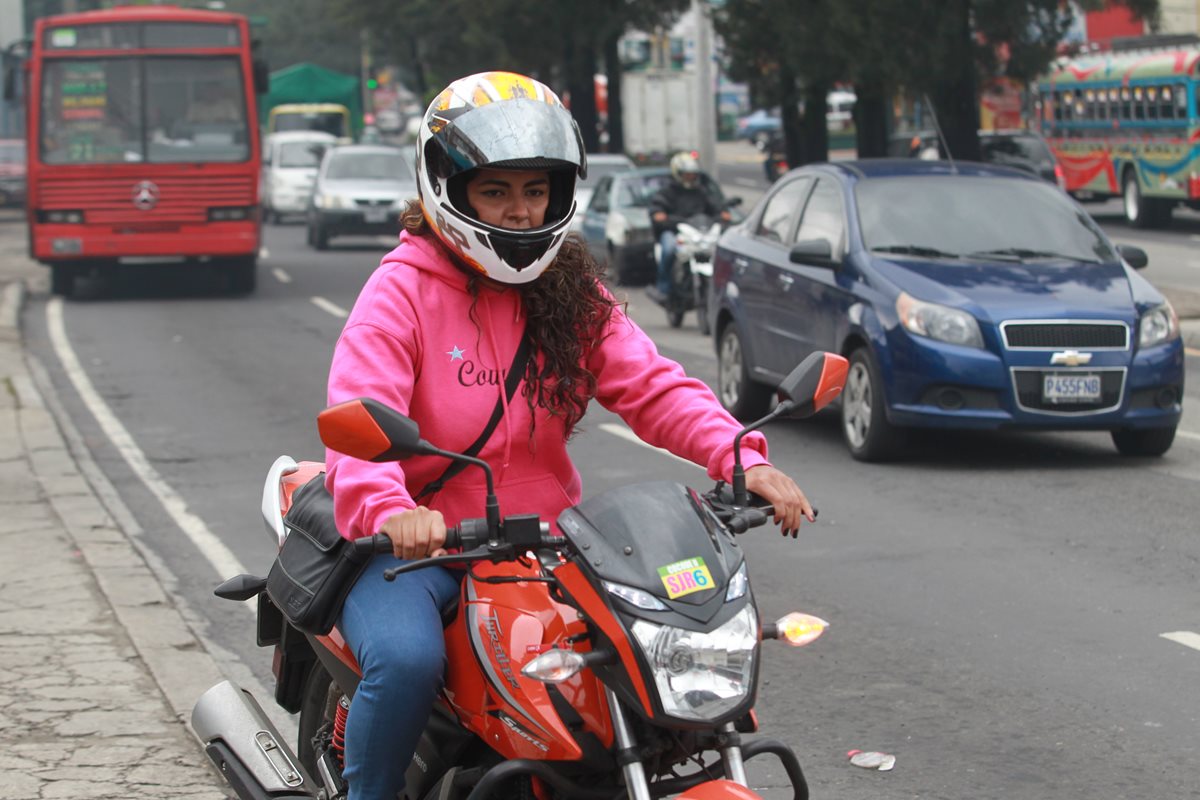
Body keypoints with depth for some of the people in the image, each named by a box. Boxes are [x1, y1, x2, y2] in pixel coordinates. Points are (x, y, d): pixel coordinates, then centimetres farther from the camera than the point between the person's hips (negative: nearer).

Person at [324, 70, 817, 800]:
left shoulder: (574, 290, 9)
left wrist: (742, 459, -19)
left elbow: (652, 386, -1)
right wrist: (388, 510, -43)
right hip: (417, 544, -5)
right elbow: (359, 416, -22)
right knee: (407, 658, -31)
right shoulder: (403, 289, -8)